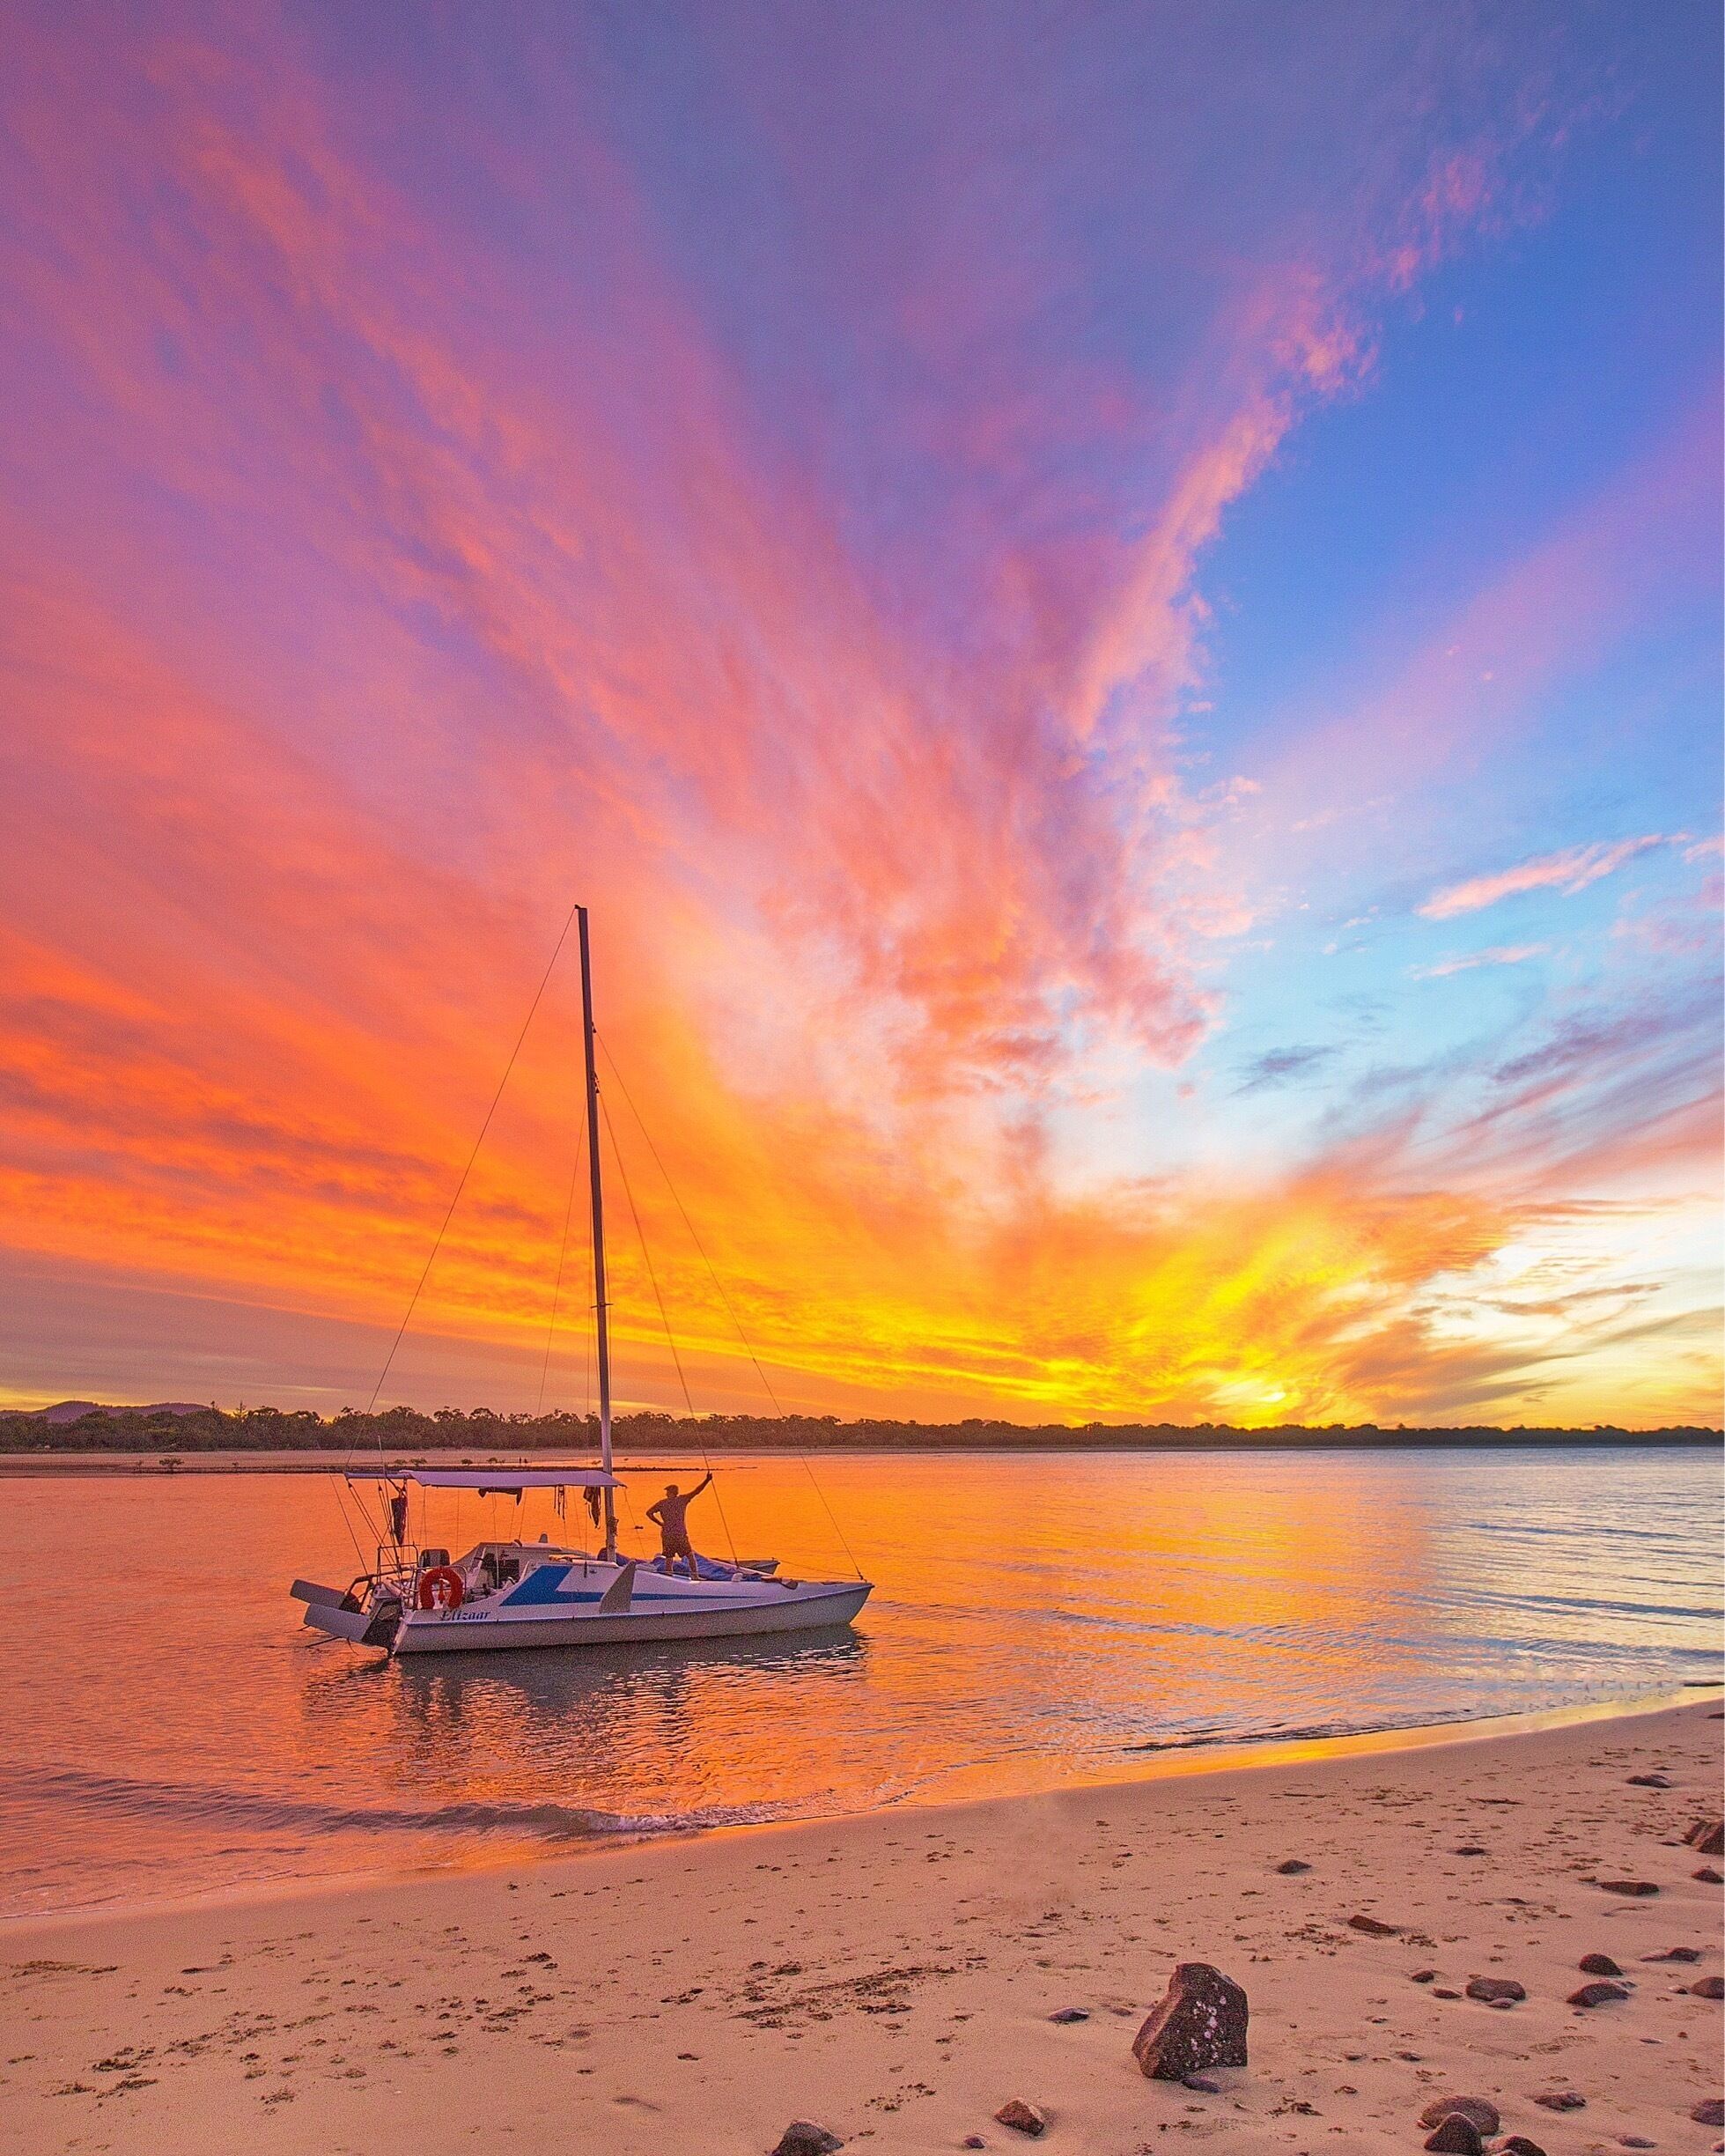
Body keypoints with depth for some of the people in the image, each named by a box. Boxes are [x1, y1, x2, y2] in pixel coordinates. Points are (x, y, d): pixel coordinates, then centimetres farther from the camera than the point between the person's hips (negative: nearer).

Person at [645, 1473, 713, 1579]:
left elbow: (649, 1513, -2)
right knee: (690, 1555, 11)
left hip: (667, 1536, 1)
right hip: (681, 1535, -1)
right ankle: (695, 1576, 7)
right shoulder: (682, 1500, -2)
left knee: (669, 1559, 7)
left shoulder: (662, 1503, 1)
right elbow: (696, 1491, -3)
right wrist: (707, 1480, -1)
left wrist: (660, 1523, 4)